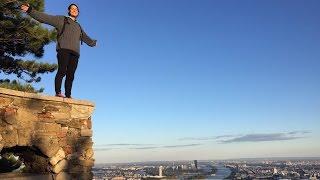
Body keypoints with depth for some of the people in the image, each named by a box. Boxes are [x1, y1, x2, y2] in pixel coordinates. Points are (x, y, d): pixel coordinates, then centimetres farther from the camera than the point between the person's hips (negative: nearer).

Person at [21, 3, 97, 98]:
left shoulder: (78, 26, 33)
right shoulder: (62, 19, 18)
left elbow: (86, 38, 47)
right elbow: (44, 17, 8)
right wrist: (30, 10, -2)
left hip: (75, 52, 5)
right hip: (64, 49, -4)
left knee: (70, 75, -5)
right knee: (62, 71, -17)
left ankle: (68, 95, -8)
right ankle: (58, 92, -18)